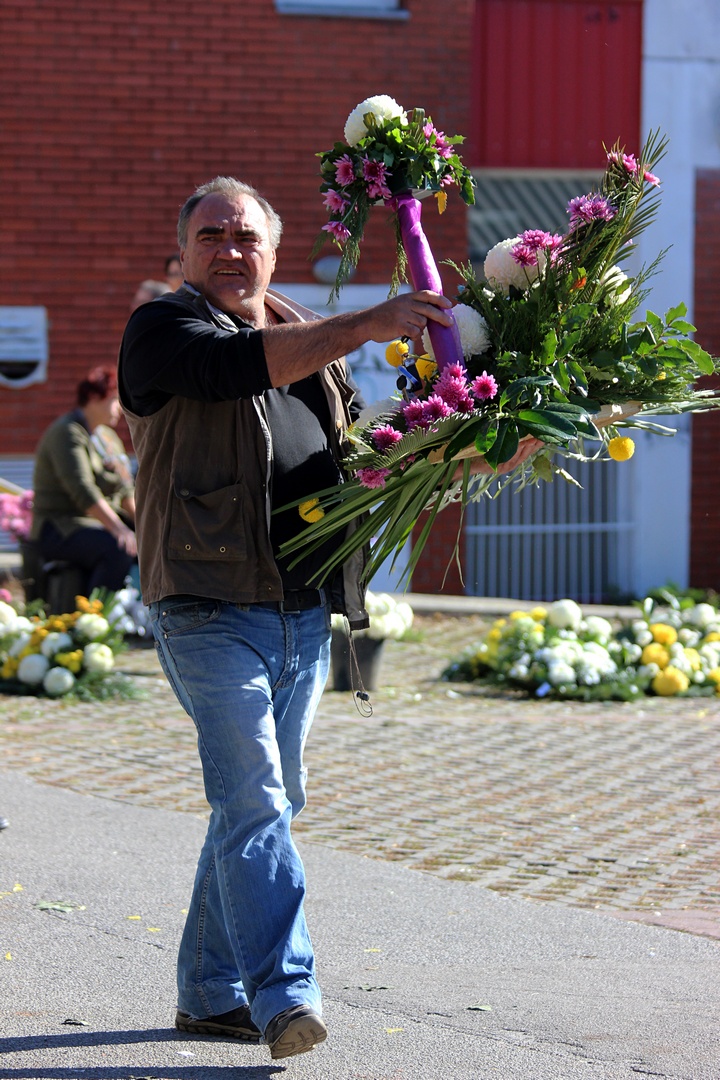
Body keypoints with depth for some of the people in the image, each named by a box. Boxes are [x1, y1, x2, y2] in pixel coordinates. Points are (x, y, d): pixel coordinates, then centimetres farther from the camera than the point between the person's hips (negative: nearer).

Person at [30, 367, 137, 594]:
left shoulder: (108, 437, 17)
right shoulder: (67, 433, -13)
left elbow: (126, 491, 15)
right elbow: (82, 491, -24)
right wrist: (119, 529, -31)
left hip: (105, 521, 9)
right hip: (61, 530, -9)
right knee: (119, 550, -35)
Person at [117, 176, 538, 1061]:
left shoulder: (309, 338, 19)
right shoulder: (163, 329, -3)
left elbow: (355, 439, 30)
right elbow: (242, 364, -23)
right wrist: (366, 325, -26)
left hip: (305, 613, 7)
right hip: (210, 610, -7)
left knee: (267, 801, 10)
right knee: (253, 800, -15)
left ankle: (211, 992, 19)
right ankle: (283, 996, -20)